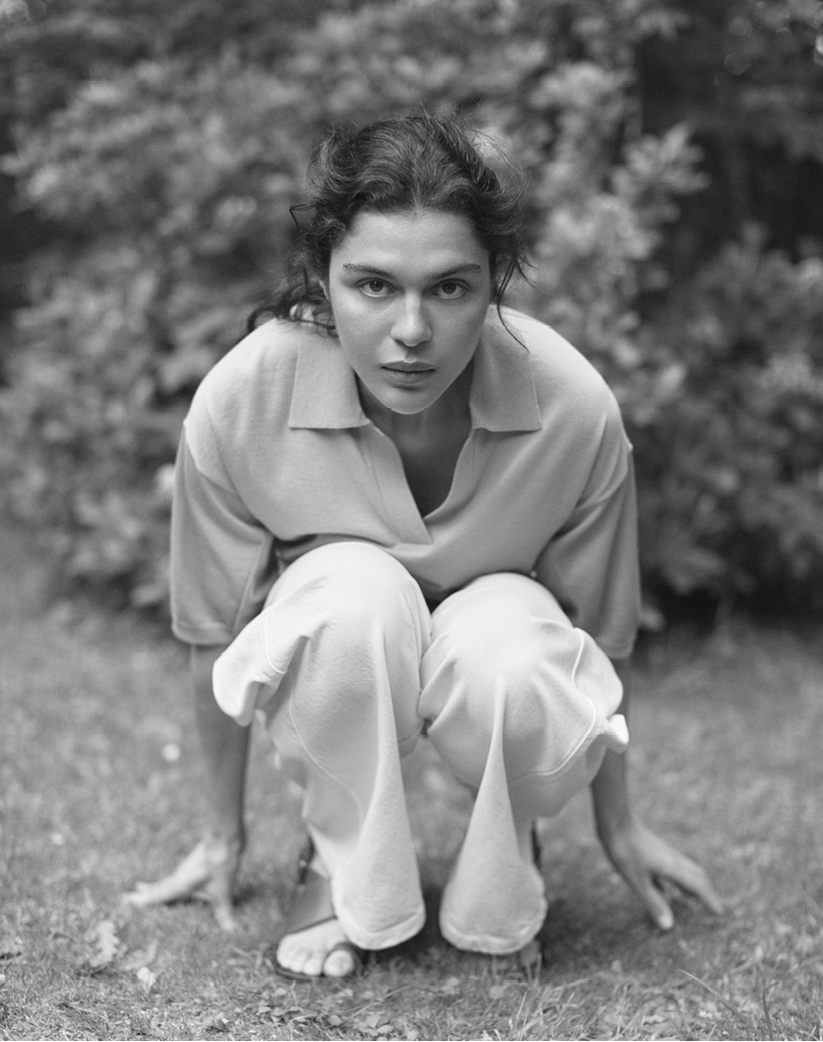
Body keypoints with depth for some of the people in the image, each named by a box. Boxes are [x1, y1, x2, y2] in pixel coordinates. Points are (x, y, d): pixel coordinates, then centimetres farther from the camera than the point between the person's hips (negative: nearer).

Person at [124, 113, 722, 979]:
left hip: (495, 645, 1)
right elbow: (214, 638, -11)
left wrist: (619, 827, 5)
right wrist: (224, 834, 2)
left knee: (510, 650, -36)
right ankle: (348, 875, -8)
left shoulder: (575, 408, -26)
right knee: (357, 591, -36)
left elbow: (602, 640, -9)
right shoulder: (238, 402, -28)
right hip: (337, 653, 0)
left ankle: (500, 881, -1)